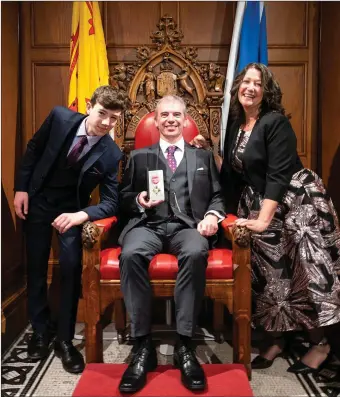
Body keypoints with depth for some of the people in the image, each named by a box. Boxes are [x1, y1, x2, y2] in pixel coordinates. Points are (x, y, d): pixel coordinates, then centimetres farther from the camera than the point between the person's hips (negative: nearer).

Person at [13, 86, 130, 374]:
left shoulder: (111, 154, -20)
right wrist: (21, 188, -5)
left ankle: (64, 338, 6)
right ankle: (40, 330, 26)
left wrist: (81, 215, -35)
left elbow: (111, 202, -18)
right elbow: (33, 149, -2)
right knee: (36, 266, 8)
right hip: (38, 199, 2)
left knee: (71, 267, -12)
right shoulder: (60, 117, -16)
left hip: (72, 206, -1)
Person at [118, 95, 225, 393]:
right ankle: (143, 346, -25)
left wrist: (212, 214, -7)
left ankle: (184, 345, -27)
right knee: (130, 254, -35)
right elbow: (124, 198, 15)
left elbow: (217, 195, 15)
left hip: (187, 225, 0)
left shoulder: (204, 157, 24)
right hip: (149, 224, 1)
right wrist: (138, 201, -7)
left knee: (195, 253, -37)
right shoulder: (139, 157, 23)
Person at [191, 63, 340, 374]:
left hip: (297, 200, -6)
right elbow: (232, 173, 12)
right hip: (259, 203, 7)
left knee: (306, 269, -3)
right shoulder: (235, 124, 8)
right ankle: (277, 339, 23)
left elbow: (278, 174, -21)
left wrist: (263, 220, -25)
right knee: (269, 272, 8)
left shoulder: (276, 121, -13)